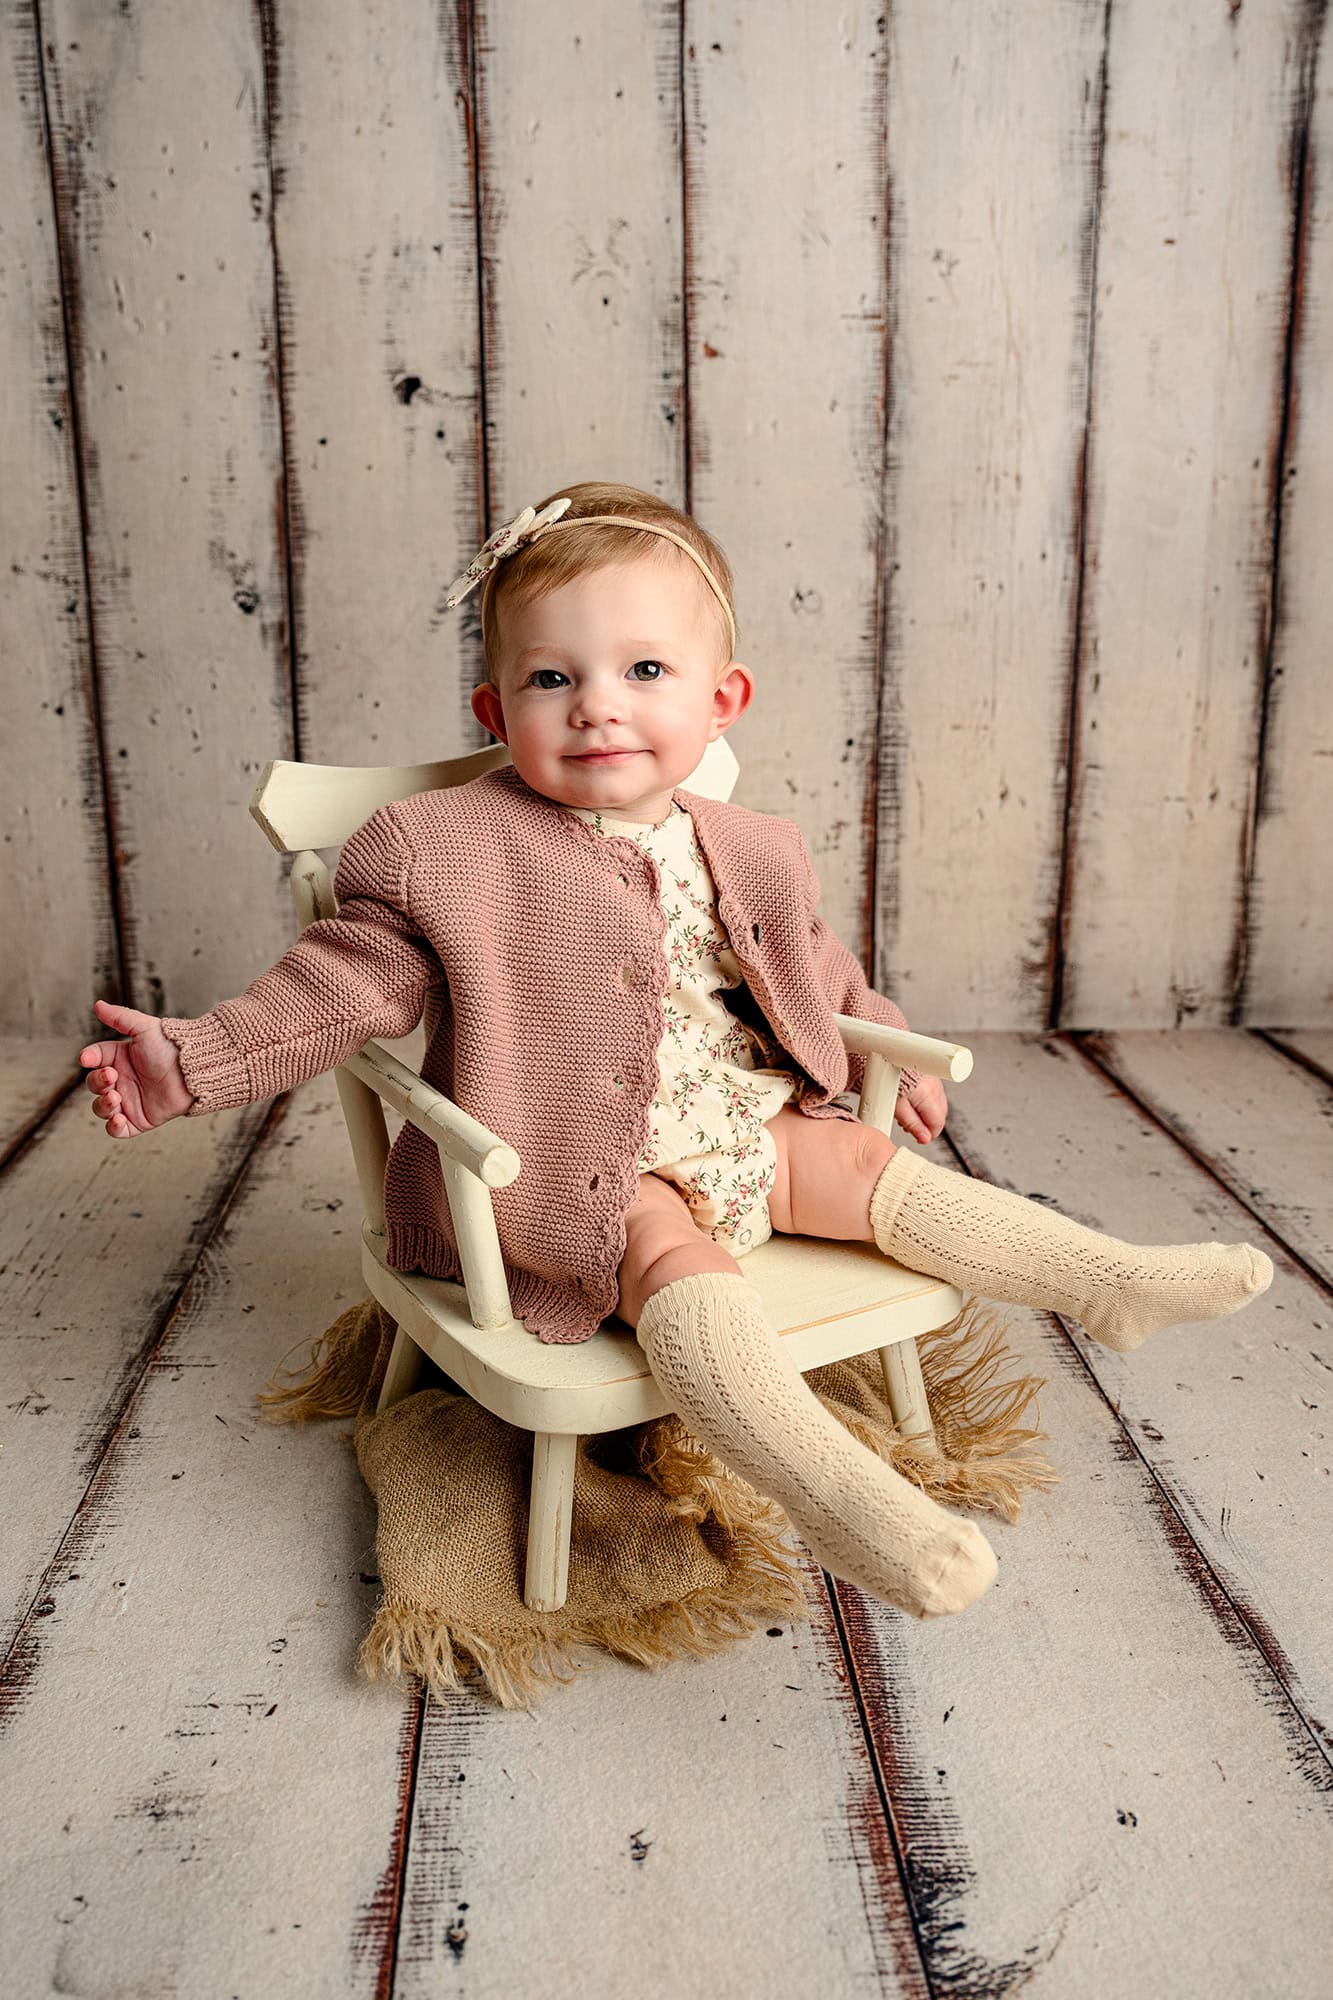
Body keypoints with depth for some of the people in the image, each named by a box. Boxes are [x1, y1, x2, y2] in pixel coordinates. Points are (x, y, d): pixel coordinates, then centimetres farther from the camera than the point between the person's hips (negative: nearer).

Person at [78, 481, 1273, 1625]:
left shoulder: (746, 853, 6)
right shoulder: (447, 854, -12)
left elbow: (815, 968, 22)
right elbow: (341, 987, -10)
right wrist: (191, 1061, -20)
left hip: (746, 1130, 7)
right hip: (568, 1172, -6)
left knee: (871, 1164, 1)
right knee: (680, 1259, -29)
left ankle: (1114, 1279, 10)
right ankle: (838, 1498, -38)